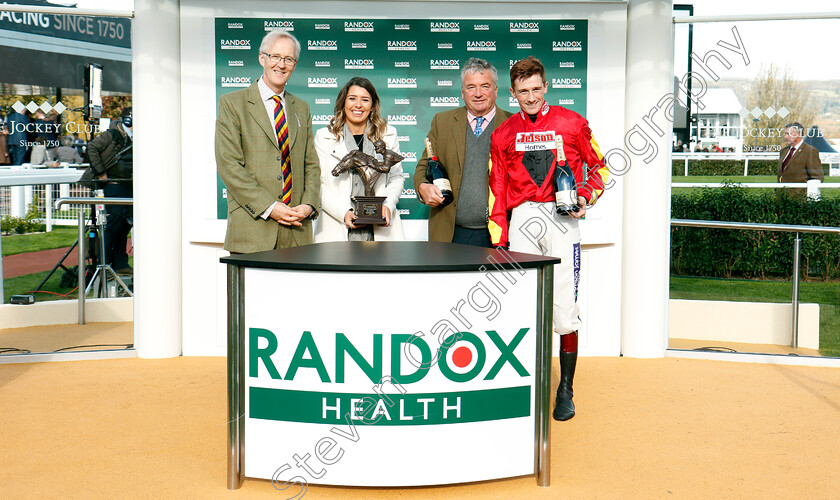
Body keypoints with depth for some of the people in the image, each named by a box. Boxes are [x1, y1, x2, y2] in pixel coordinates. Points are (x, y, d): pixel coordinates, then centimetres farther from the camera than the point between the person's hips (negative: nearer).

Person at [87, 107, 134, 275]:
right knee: (114, 223, -10)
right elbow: (92, 148, -11)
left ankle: (120, 264, 16)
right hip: (114, 185, -8)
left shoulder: (132, 139, 15)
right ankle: (104, 264, -4)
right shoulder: (111, 135, -6)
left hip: (129, 186, 8)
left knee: (126, 224, 9)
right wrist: (100, 172, -12)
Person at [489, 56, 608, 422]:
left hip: (561, 218, -2)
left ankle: (565, 391, 6)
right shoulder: (504, 134, 12)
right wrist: (498, 241, 6)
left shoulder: (571, 123, 6)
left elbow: (599, 165, 16)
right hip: (522, 220, 2)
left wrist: (586, 195, -3)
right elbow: (497, 190, 12)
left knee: (564, 306, -5)